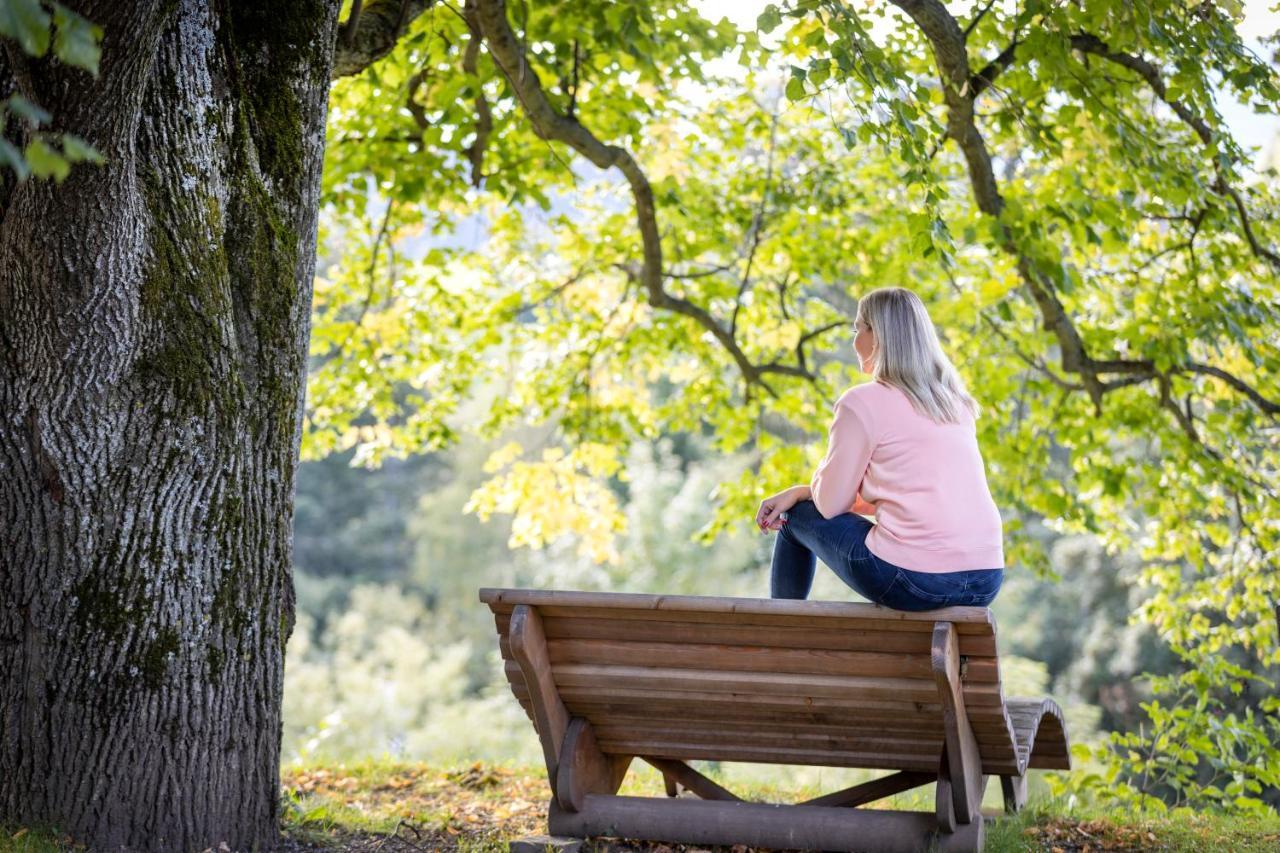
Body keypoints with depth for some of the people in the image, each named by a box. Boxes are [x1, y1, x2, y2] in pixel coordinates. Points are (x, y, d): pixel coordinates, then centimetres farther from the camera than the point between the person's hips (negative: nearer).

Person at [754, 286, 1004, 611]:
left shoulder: (863, 402, -6)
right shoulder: (954, 400, 15)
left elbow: (831, 503, -1)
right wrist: (799, 492, 19)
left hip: (914, 581, -6)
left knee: (797, 516, 19)